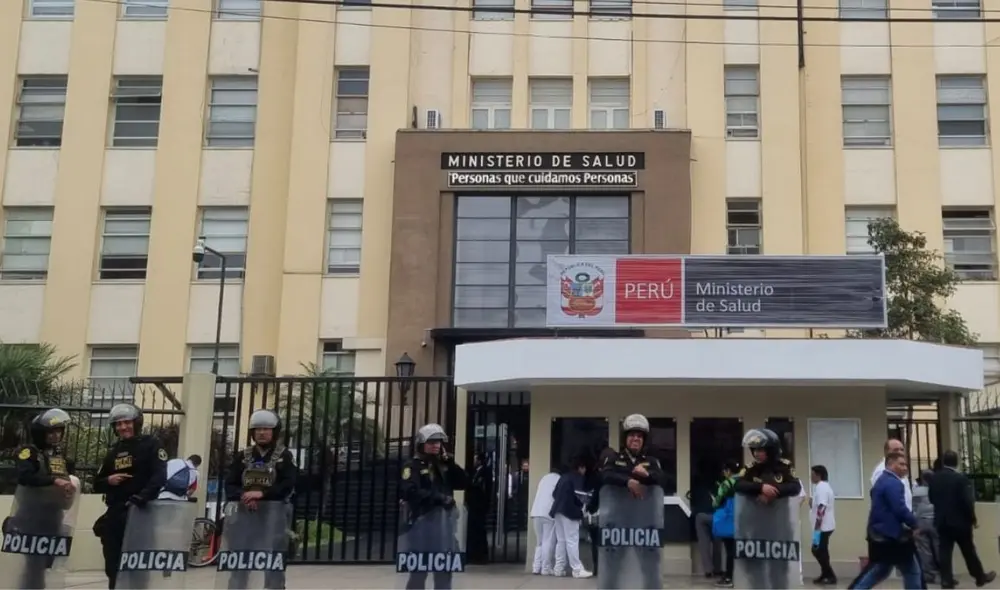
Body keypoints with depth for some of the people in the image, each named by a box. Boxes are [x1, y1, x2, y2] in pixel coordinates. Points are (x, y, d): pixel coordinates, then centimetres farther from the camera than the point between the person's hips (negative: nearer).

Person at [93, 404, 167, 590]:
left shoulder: (151, 445, -2)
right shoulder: (114, 451, 15)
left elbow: (159, 476, -15)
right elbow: (97, 484, 18)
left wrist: (140, 498, -28)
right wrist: (108, 481, -6)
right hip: (115, 513, 6)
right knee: (113, 565, 9)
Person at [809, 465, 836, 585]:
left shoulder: (821, 487, -18)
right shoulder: (824, 486, 15)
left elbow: (821, 509, -25)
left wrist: (816, 529, -26)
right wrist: (812, 503, 5)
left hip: (823, 527, -10)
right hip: (825, 526, 10)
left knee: (818, 551, -6)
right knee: (821, 551, 16)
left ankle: (830, 576, -4)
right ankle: (825, 576, 22)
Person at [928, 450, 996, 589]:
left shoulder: (934, 478, 0)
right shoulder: (961, 478, -16)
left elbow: (931, 498, 10)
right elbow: (968, 501, -17)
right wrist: (973, 519, -6)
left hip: (941, 521, 4)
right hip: (960, 521, -4)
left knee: (944, 551, 4)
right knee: (969, 551, 9)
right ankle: (980, 577, 23)